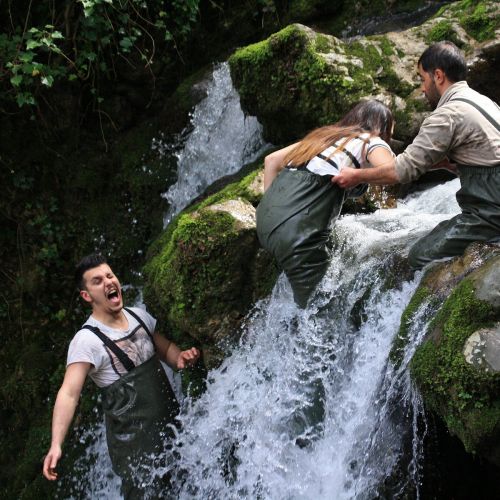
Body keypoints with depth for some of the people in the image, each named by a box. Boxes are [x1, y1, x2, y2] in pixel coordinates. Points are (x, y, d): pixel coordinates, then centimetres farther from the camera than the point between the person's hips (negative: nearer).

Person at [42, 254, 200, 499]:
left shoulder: (138, 315, 2)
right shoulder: (87, 340, -19)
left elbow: (165, 348, 14)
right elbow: (69, 394, -25)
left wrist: (180, 359, -8)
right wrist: (56, 445, -36)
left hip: (172, 423, 7)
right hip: (133, 440, -6)